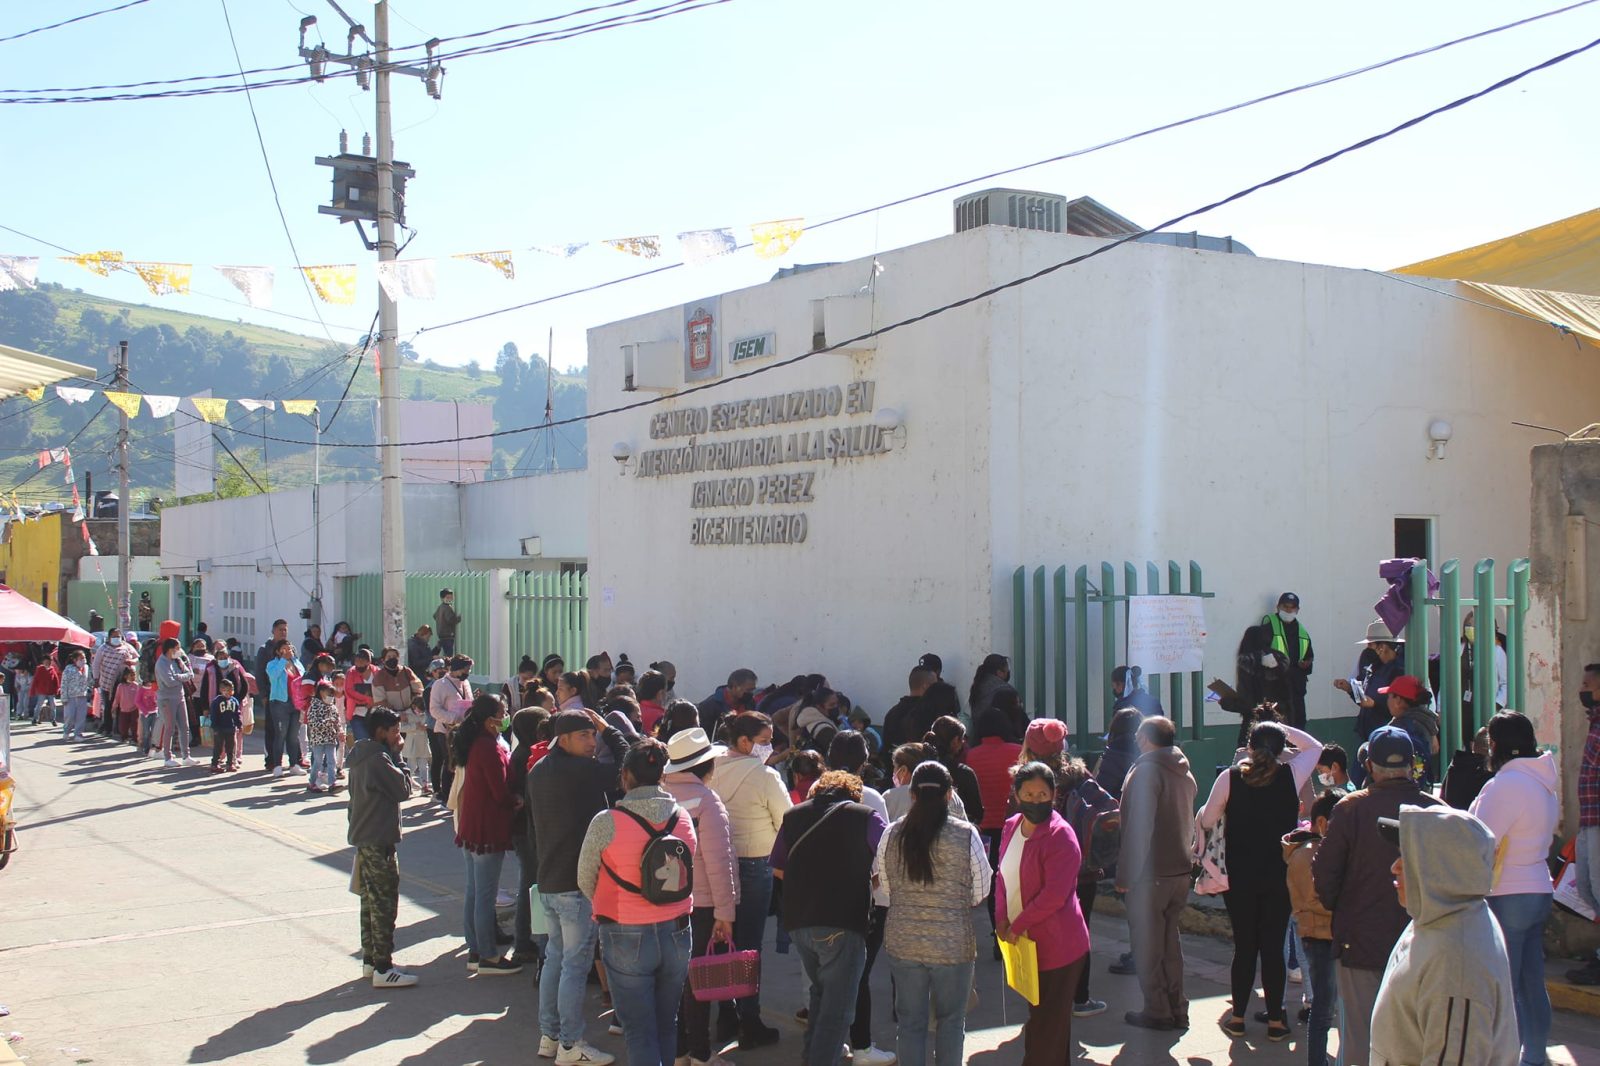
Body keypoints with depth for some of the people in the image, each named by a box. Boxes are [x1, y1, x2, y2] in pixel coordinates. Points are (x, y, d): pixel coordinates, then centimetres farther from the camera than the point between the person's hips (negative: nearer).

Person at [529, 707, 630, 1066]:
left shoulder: (538, 771, 10)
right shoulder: (580, 770, -18)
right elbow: (627, 766, -12)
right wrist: (609, 730, 1)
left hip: (548, 879, 9)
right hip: (576, 882, -9)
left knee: (555, 957, 17)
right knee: (575, 964, -3)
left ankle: (549, 1036, 23)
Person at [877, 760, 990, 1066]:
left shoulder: (892, 834, -5)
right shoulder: (966, 835, -12)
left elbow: (885, 887, 6)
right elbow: (980, 892, -3)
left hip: (903, 944, 2)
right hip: (953, 945, -2)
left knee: (909, 1021, 12)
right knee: (950, 1021, 15)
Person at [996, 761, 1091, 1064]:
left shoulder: (1061, 836, -18)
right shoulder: (1011, 827, 6)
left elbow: (1054, 894, -22)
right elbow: (1003, 876, 13)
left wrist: (1018, 925, -16)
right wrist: (1002, 918, -1)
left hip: (1057, 945, -8)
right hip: (1025, 940, 8)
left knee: (1048, 1025, 0)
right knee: (1038, 1016, 19)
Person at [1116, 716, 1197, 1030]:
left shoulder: (1146, 771, -14)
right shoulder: (1185, 774, 11)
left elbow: (1137, 827, -17)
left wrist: (1124, 874, -13)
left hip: (1149, 874, -8)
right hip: (1181, 871, 8)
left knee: (1148, 944, 1)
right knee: (1170, 941, 16)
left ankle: (1157, 1011, 5)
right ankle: (1177, 1009, 19)